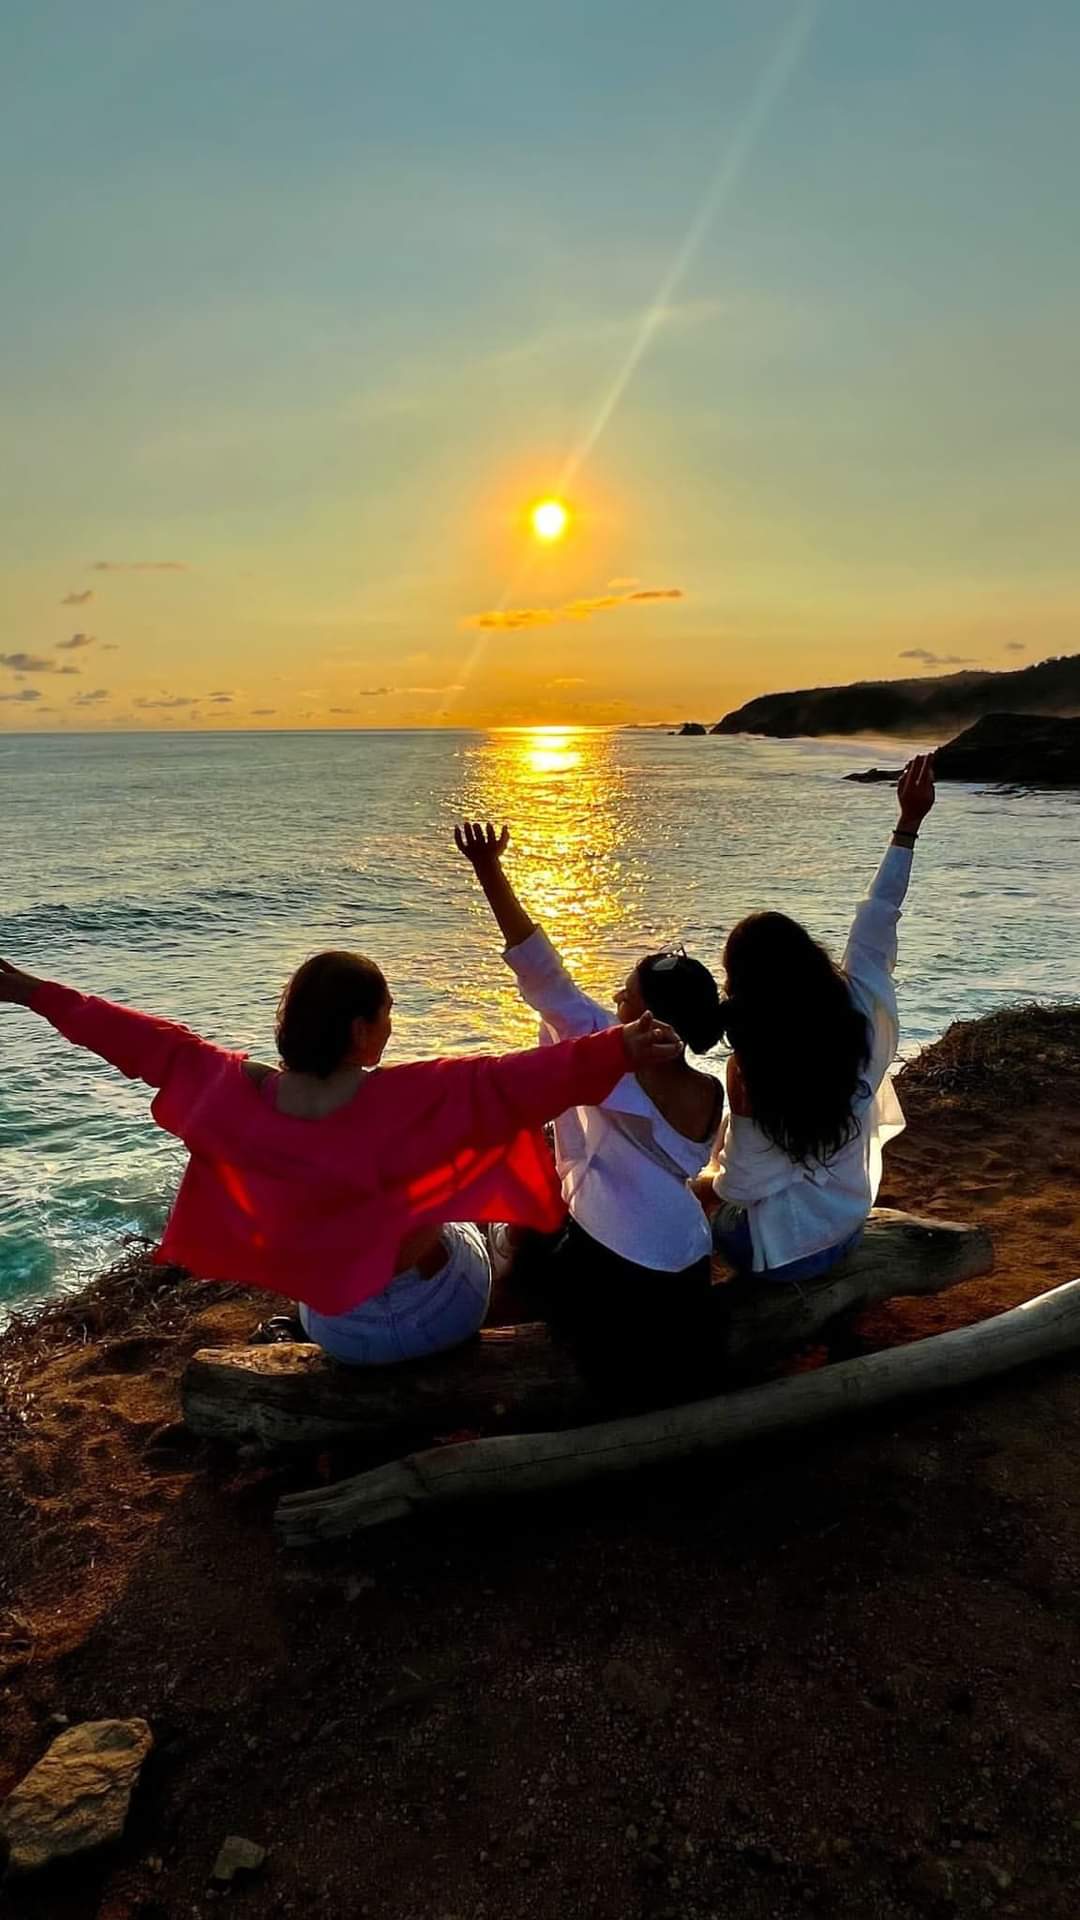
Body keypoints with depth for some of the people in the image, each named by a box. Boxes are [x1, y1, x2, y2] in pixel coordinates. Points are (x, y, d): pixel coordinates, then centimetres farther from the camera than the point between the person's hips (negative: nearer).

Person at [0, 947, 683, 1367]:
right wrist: (615, 1050, -44)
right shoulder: (408, 1100, -32)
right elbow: (512, 1083, -41)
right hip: (435, 1319, -4)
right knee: (466, 1231, 31)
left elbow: (152, 1044, -8)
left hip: (334, 1326, 4)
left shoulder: (237, 1094, -18)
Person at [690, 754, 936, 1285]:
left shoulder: (751, 1067, -28)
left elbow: (742, 1185, -21)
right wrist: (909, 824, 2)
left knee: (696, 1191, 23)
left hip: (778, 1252, -5)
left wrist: (705, 1185, 1)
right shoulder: (861, 1015, -17)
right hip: (846, 1234, 5)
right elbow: (878, 922, -6)